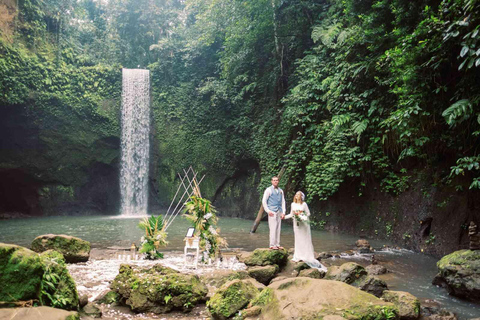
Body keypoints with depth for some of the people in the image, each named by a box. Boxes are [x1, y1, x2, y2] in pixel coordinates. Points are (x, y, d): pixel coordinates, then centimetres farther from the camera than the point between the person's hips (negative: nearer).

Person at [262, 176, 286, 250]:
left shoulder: (280, 191, 14)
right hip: (272, 212, -6)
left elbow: (283, 202, 15)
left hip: (279, 212, 6)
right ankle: (272, 245, -3)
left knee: (278, 229, 6)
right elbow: (264, 201, -3)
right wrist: (268, 211, -10)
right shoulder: (268, 190, -2)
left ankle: (277, 244, 13)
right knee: (273, 228, -8)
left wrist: (283, 212, 6)